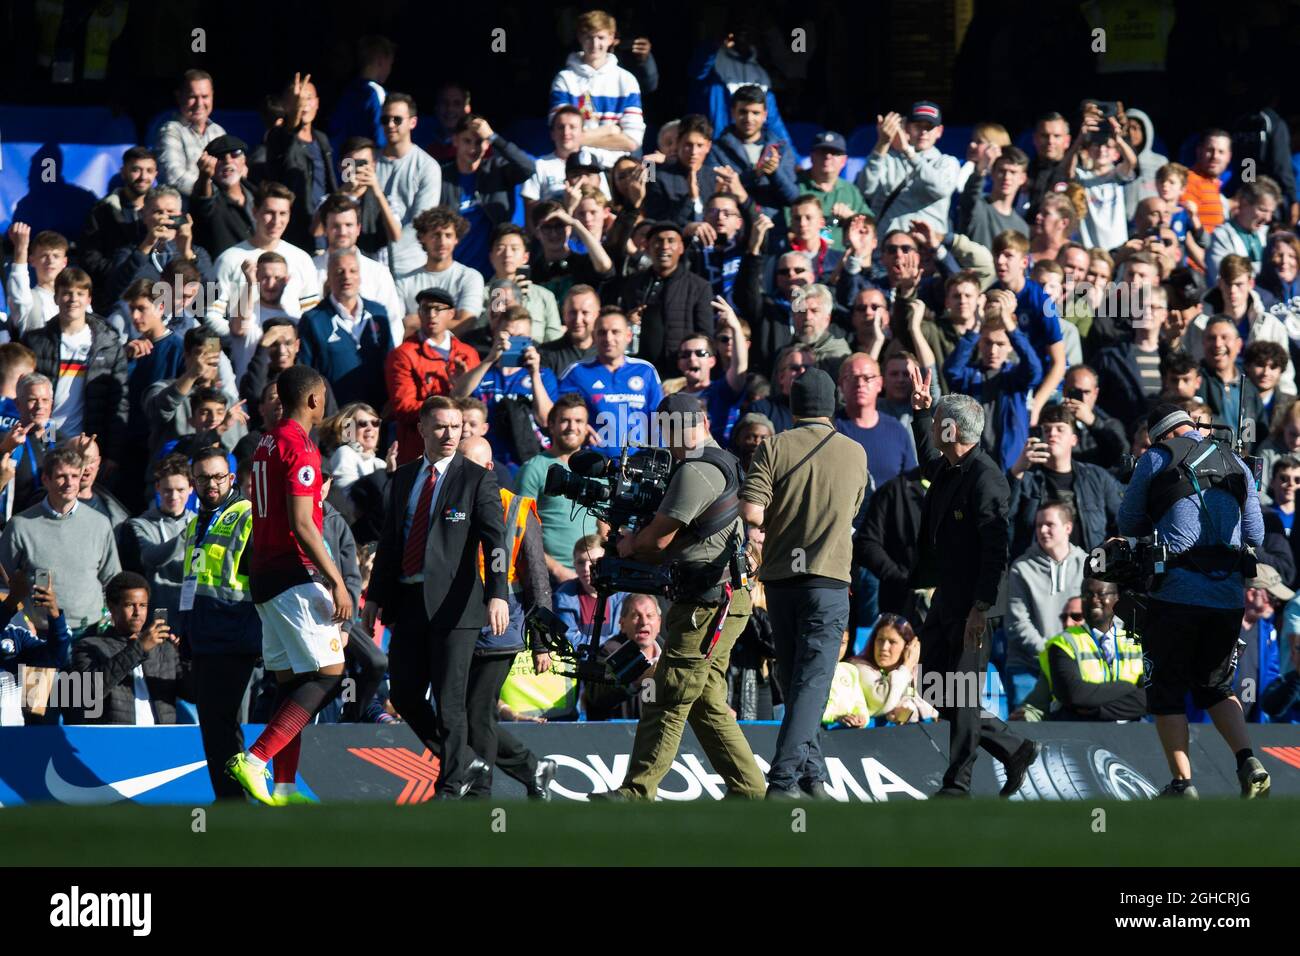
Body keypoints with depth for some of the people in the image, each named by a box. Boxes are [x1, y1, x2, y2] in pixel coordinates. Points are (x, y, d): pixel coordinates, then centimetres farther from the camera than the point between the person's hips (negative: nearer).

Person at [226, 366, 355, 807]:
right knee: (328, 674, -9)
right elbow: (301, 524, -19)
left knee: (289, 680, 10)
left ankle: (284, 787, 7)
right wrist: (337, 582, -17)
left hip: (264, 573, 10)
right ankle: (254, 759, -19)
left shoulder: (266, 443, 15)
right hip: (295, 574, -10)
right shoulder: (300, 447, -13)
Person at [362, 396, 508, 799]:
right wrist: (376, 596, 15)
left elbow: (495, 540, -11)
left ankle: (452, 786, 7)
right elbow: (389, 541, 20)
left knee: (449, 701, -5)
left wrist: (497, 595, -24)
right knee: (404, 695, 7)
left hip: (454, 602, -6)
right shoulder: (403, 479, 15)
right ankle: (465, 763, 23)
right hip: (409, 602, 6)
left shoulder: (477, 479, -2)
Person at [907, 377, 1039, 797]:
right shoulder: (946, 470, 12)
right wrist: (920, 409, 35)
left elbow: (996, 549, -21)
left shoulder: (986, 478, -17)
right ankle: (1013, 749, 20)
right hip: (944, 602, 10)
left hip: (971, 604, -10)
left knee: (962, 695, -3)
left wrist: (981, 608, -25)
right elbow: (928, 460, 41)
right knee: (937, 694, 11)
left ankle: (958, 782, 3)